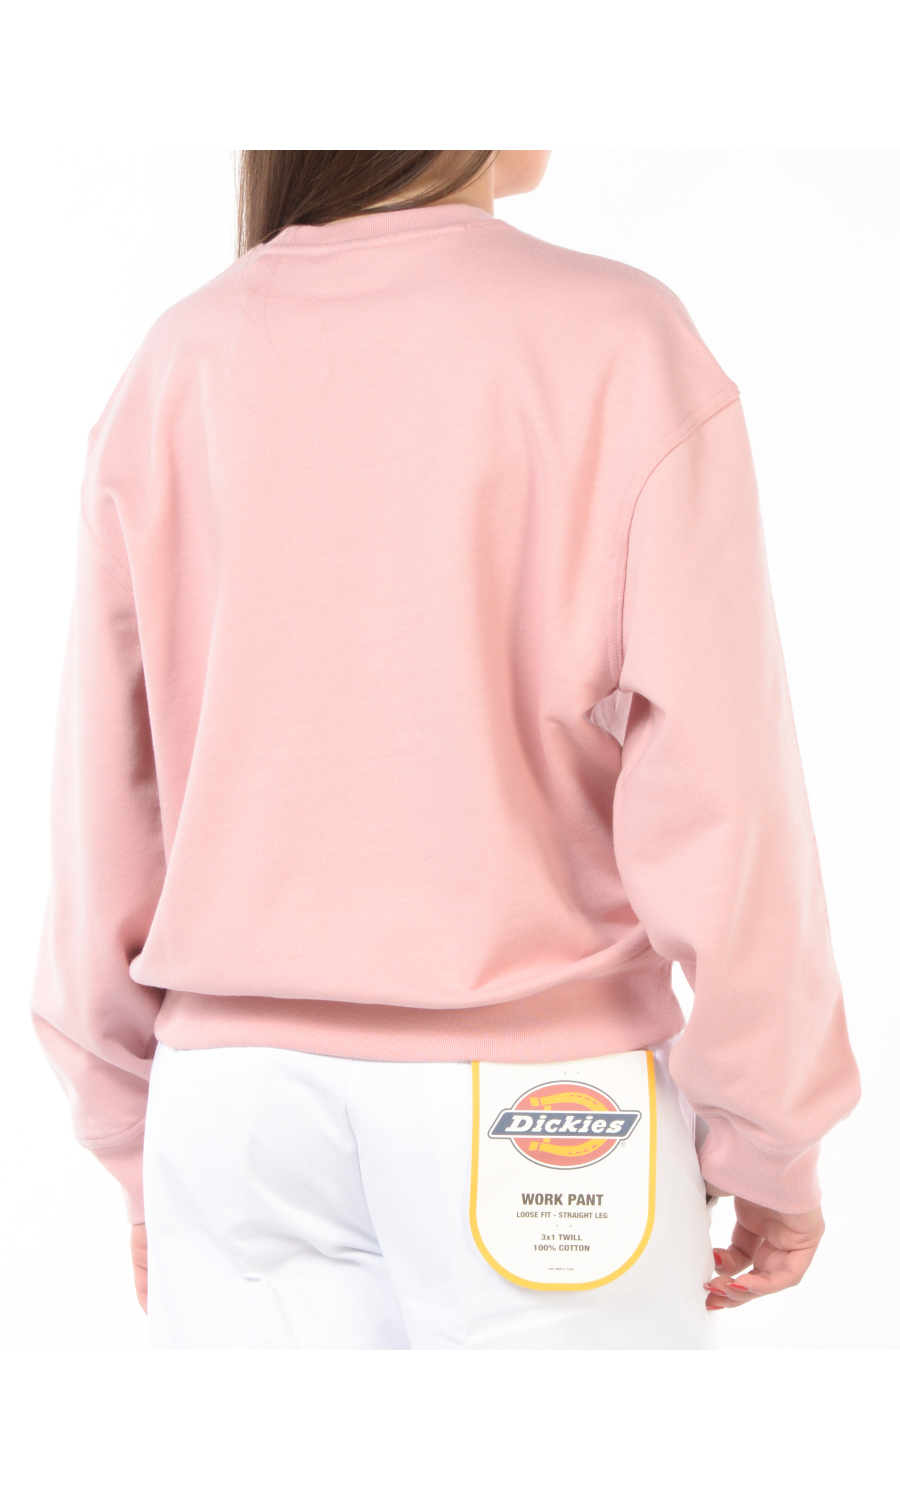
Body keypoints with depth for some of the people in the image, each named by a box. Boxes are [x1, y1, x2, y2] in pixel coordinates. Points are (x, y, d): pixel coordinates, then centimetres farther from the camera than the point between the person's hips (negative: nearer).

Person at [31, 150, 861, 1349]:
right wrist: (774, 1139, 1)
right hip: (539, 1110, -3)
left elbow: (107, 810, 3)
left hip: (238, 1107, 4)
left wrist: (138, 1145, 14)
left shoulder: (176, 367, 1)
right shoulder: (619, 344, -9)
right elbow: (716, 796, -12)